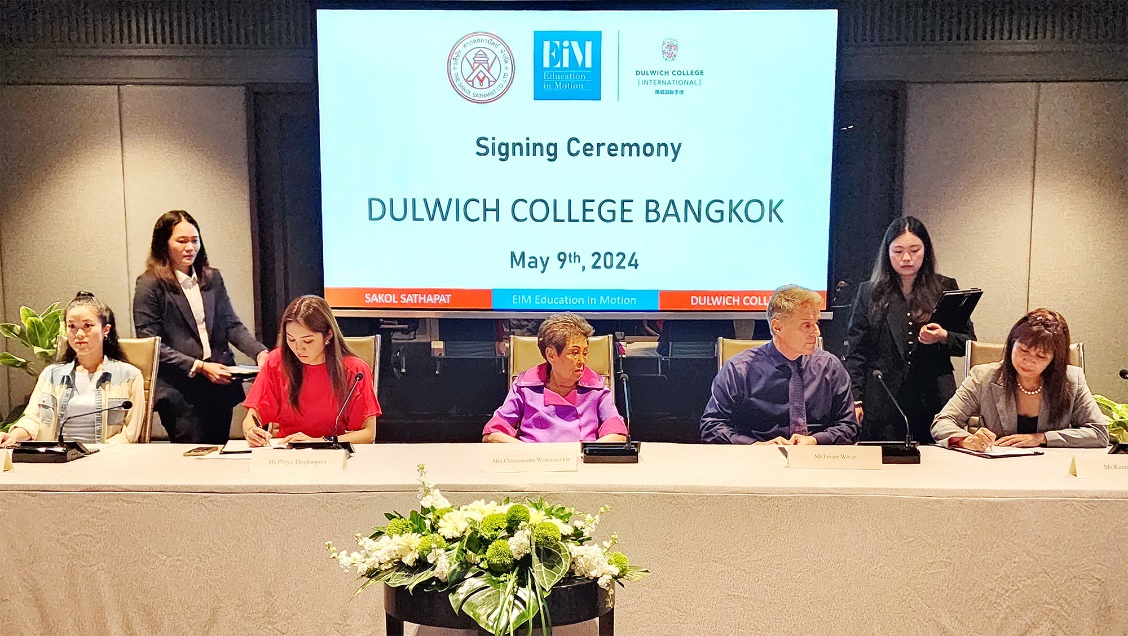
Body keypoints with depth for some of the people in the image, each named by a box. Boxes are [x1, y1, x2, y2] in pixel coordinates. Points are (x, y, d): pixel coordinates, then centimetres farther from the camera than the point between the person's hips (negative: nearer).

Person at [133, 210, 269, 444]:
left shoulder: (212, 278, 12)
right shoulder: (150, 285, -3)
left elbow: (231, 324, 10)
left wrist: (259, 352, -9)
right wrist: (199, 367, -14)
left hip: (219, 386, 5)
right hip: (179, 391, -5)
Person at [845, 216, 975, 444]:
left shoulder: (945, 288, 9)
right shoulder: (869, 293, 8)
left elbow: (969, 342, 11)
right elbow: (856, 352, 5)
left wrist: (944, 337, -11)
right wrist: (855, 401, -2)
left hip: (933, 401, 1)